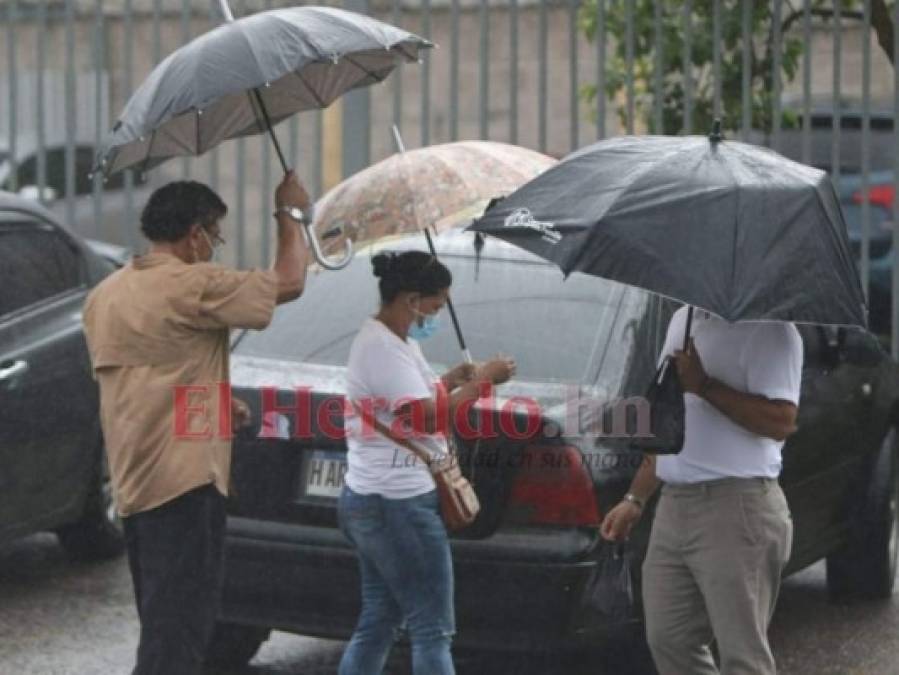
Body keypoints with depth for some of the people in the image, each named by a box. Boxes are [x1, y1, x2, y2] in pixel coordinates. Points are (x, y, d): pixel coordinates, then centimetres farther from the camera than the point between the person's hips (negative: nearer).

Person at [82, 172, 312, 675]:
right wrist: (291, 213, 4)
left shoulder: (107, 295, 14)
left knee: (163, 626, 18)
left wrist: (219, 402, 24)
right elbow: (290, 282, -11)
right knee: (179, 632, -9)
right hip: (184, 479, -9)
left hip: (133, 481, 9)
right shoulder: (192, 285, -14)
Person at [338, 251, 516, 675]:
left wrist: (451, 381, 13)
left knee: (378, 624, 13)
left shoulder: (395, 341, 16)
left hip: (374, 501, 11)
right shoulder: (381, 346, -17)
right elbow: (427, 418, -22)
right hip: (398, 504, -11)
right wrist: (482, 381, -12)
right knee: (432, 629, -7)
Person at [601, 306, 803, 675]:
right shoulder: (682, 320, 18)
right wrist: (635, 499, 23)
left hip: (736, 509, -9)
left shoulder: (767, 329, -10)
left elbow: (781, 420, -21)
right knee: (669, 641, 11)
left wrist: (704, 386, -20)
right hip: (674, 505, 9)